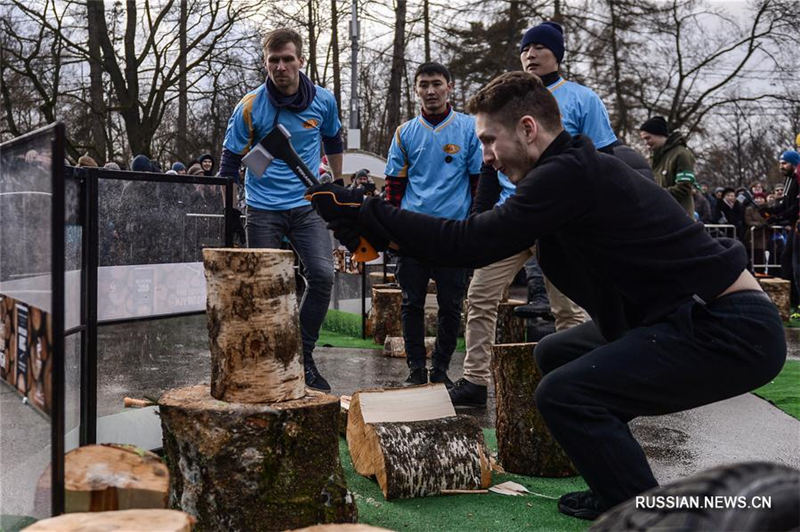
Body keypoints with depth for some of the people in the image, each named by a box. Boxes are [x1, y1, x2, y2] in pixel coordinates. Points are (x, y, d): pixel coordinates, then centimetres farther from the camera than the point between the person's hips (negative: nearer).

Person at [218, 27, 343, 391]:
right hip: (263, 209, -1)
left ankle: (304, 357, 2)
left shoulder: (323, 101, 2)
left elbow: (333, 141, 22)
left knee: (322, 275, -14)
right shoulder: (250, 107, -5)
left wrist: (337, 184, 30)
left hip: (307, 204, 2)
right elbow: (230, 160, 1)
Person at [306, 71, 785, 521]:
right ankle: (618, 493, 24)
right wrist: (383, 234, 6)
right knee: (556, 354, 17)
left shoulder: (569, 175, -20)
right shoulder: (574, 168, 11)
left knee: (563, 393, -19)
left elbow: (472, 242, -23)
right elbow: (484, 240, 12)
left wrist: (365, 212, -16)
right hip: (706, 317, 11)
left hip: (735, 332, -10)